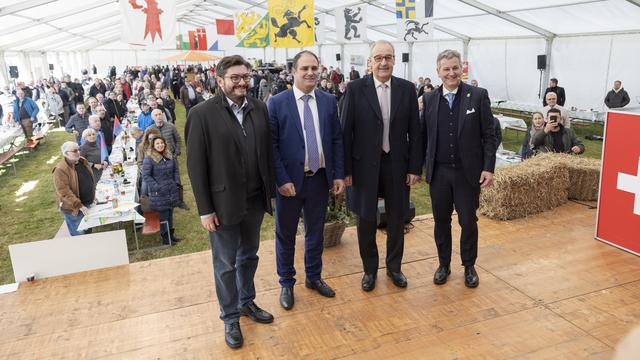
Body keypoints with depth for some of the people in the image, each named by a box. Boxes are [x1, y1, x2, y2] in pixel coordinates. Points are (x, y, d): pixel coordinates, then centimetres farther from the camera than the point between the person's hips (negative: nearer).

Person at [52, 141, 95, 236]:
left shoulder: (82, 161, 1)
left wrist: (93, 196, 12)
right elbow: (64, 192, -27)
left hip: (88, 204, 7)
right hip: (74, 208, -7)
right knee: (79, 236, 7)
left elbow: (90, 179, 15)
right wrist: (80, 206, -29)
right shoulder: (60, 170, -24)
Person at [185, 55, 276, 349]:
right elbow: (195, 165, -11)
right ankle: (230, 317, 29)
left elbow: (268, 152, 6)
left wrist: (272, 191, 5)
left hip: (255, 200, 4)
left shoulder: (259, 108, 1)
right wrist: (205, 209, -12)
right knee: (226, 264, 11)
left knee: (249, 256, 20)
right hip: (223, 203, -4)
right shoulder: (202, 114, -12)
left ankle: (246, 302, 42)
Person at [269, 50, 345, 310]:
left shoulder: (329, 101, 2)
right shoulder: (277, 102, -8)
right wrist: (282, 180, -15)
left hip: (320, 179, 3)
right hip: (290, 181, -3)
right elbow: (272, 145, -9)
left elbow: (336, 140, 4)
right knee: (286, 235, 12)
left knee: (316, 231, 18)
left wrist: (339, 175, -1)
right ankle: (286, 283, 30)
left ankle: (314, 277, 38)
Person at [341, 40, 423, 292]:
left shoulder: (407, 89, 1)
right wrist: (346, 169, -8)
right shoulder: (355, 89, -6)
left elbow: (414, 131, 2)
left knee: (396, 219, 13)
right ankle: (370, 269, 30)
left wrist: (415, 167, -2)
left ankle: (394, 267, 34)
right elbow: (346, 131, -5)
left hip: (397, 164, 2)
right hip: (365, 165, -2)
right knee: (366, 220, 10)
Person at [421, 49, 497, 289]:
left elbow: (489, 135, -3)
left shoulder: (478, 96, -3)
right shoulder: (429, 99, 3)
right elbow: (424, 135, 6)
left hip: (468, 172, -2)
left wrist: (488, 168, -9)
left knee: (468, 222, 9)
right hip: (438, 172, 2)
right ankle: (444, 264, 30)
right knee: (441, 221, 12)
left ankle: (469, 266, 28)